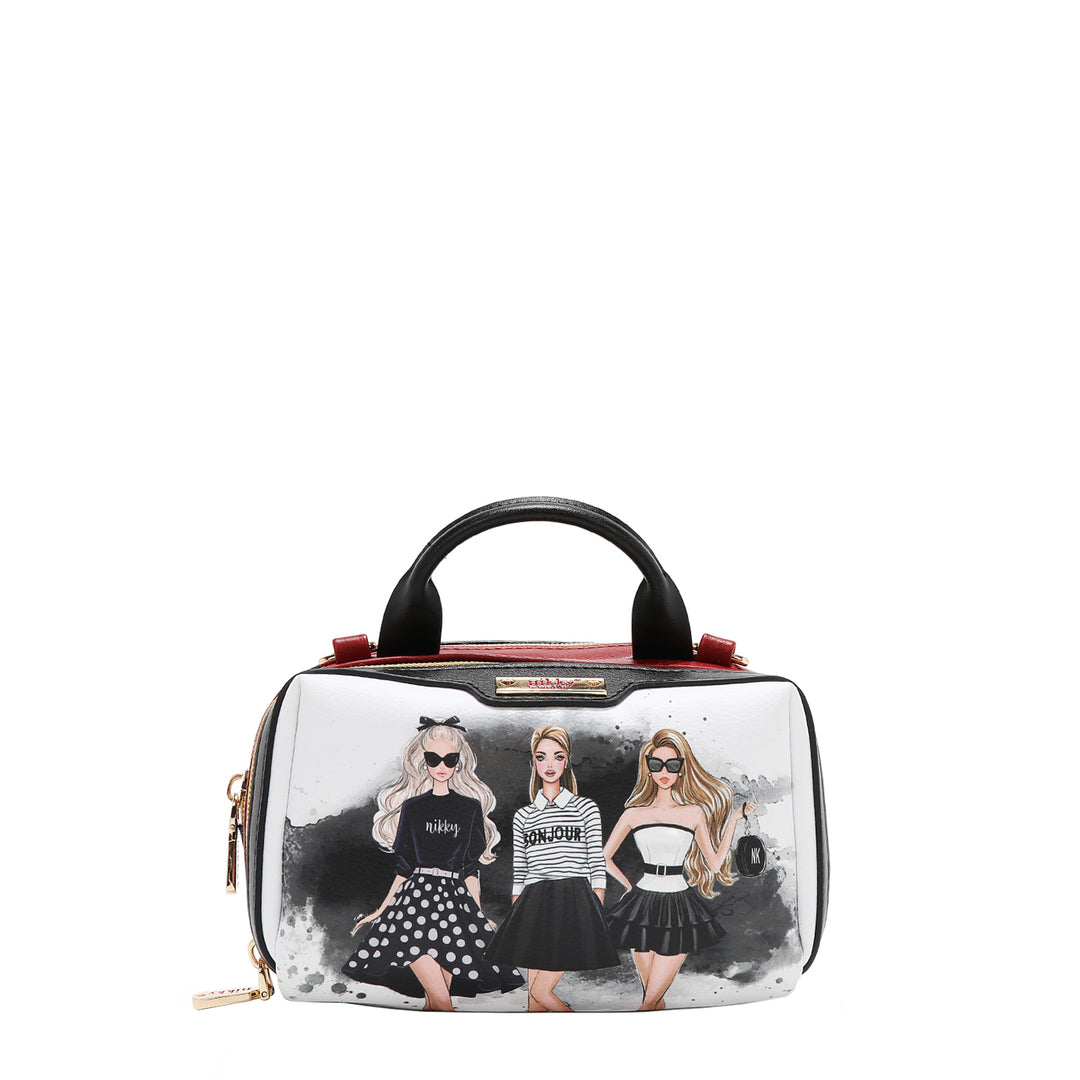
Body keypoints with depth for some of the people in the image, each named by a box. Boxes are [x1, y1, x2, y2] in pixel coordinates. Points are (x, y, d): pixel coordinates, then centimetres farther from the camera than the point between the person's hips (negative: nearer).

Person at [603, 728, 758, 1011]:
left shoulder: (694, 813, 6)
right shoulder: (634, 813, 4)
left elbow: (715, 863, 6)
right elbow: (604, 857, 13)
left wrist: (733, 819, 5)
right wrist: (629, 886, 7)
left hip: (679, 907, 0)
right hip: (643, 903, 1)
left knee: (651, 1001, -5)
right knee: (654, 1001, 6)